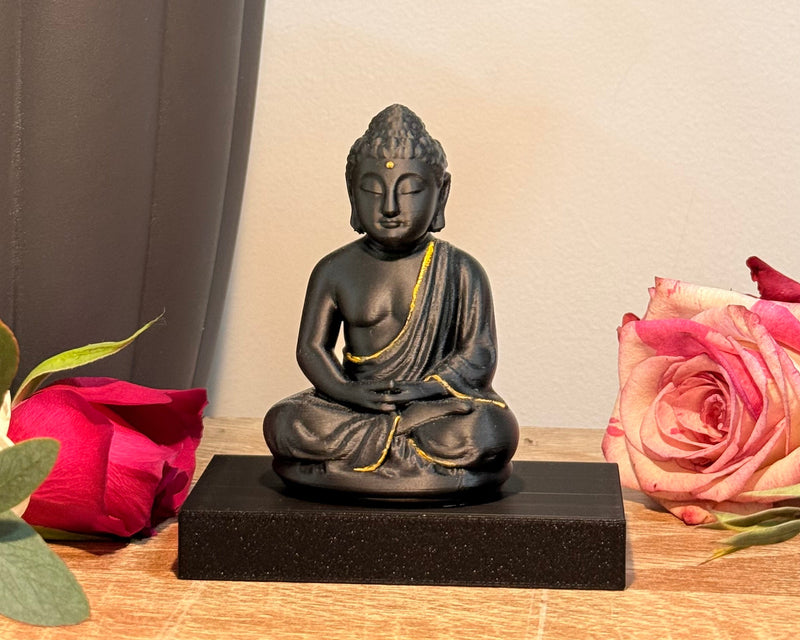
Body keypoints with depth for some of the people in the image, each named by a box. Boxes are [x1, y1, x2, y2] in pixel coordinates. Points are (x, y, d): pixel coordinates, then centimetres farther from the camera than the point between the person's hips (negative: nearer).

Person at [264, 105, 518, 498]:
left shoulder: (460, 272, 2)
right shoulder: (336, 271, 6)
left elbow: (480, 354, -3)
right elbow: (311, 348, 3)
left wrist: (430, 388, -21)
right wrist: (349, 392, -17)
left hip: (439, 403, -1)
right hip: (355, 405, 2)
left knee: (496, 431, -32)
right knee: (283, 424, -25)